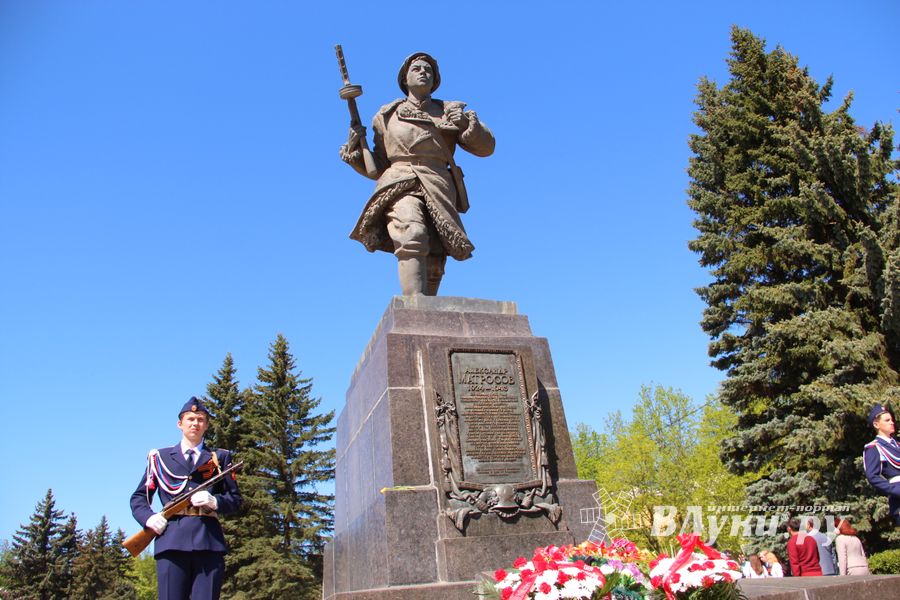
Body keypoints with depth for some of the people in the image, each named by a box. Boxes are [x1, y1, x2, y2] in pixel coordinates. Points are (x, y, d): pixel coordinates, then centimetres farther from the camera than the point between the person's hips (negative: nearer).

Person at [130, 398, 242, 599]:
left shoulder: (220, 457, 18)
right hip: (171, 542, 0)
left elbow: (235, 499, 13)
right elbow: (138, 498, 17)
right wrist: (149, 517, -3)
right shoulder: (160, 457, 18)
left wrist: (214, 501, -8)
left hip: (209, 542, 0)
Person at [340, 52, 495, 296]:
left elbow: (485, 147, 15)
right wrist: (353, 150, 4)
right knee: (412, 239, -32)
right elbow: (377, 168, 22)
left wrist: (468, 123, -3)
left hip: (439, 192, 2)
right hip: (400, 186, -2)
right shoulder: (387, 116, 23)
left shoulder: (450, 112, 24)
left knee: (433, 268, -9)